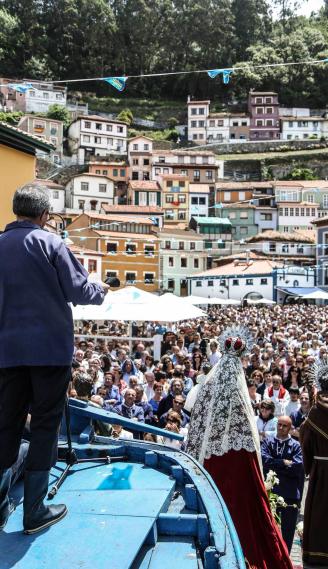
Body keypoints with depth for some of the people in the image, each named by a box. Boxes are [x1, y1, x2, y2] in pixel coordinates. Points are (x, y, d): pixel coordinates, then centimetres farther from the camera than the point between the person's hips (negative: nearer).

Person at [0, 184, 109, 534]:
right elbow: (79, 291, -9)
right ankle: (34, 512, 11)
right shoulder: (49, 243, -7)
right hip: (50, 347, -4)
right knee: (45, 425, 5)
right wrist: (100, 291, 11)